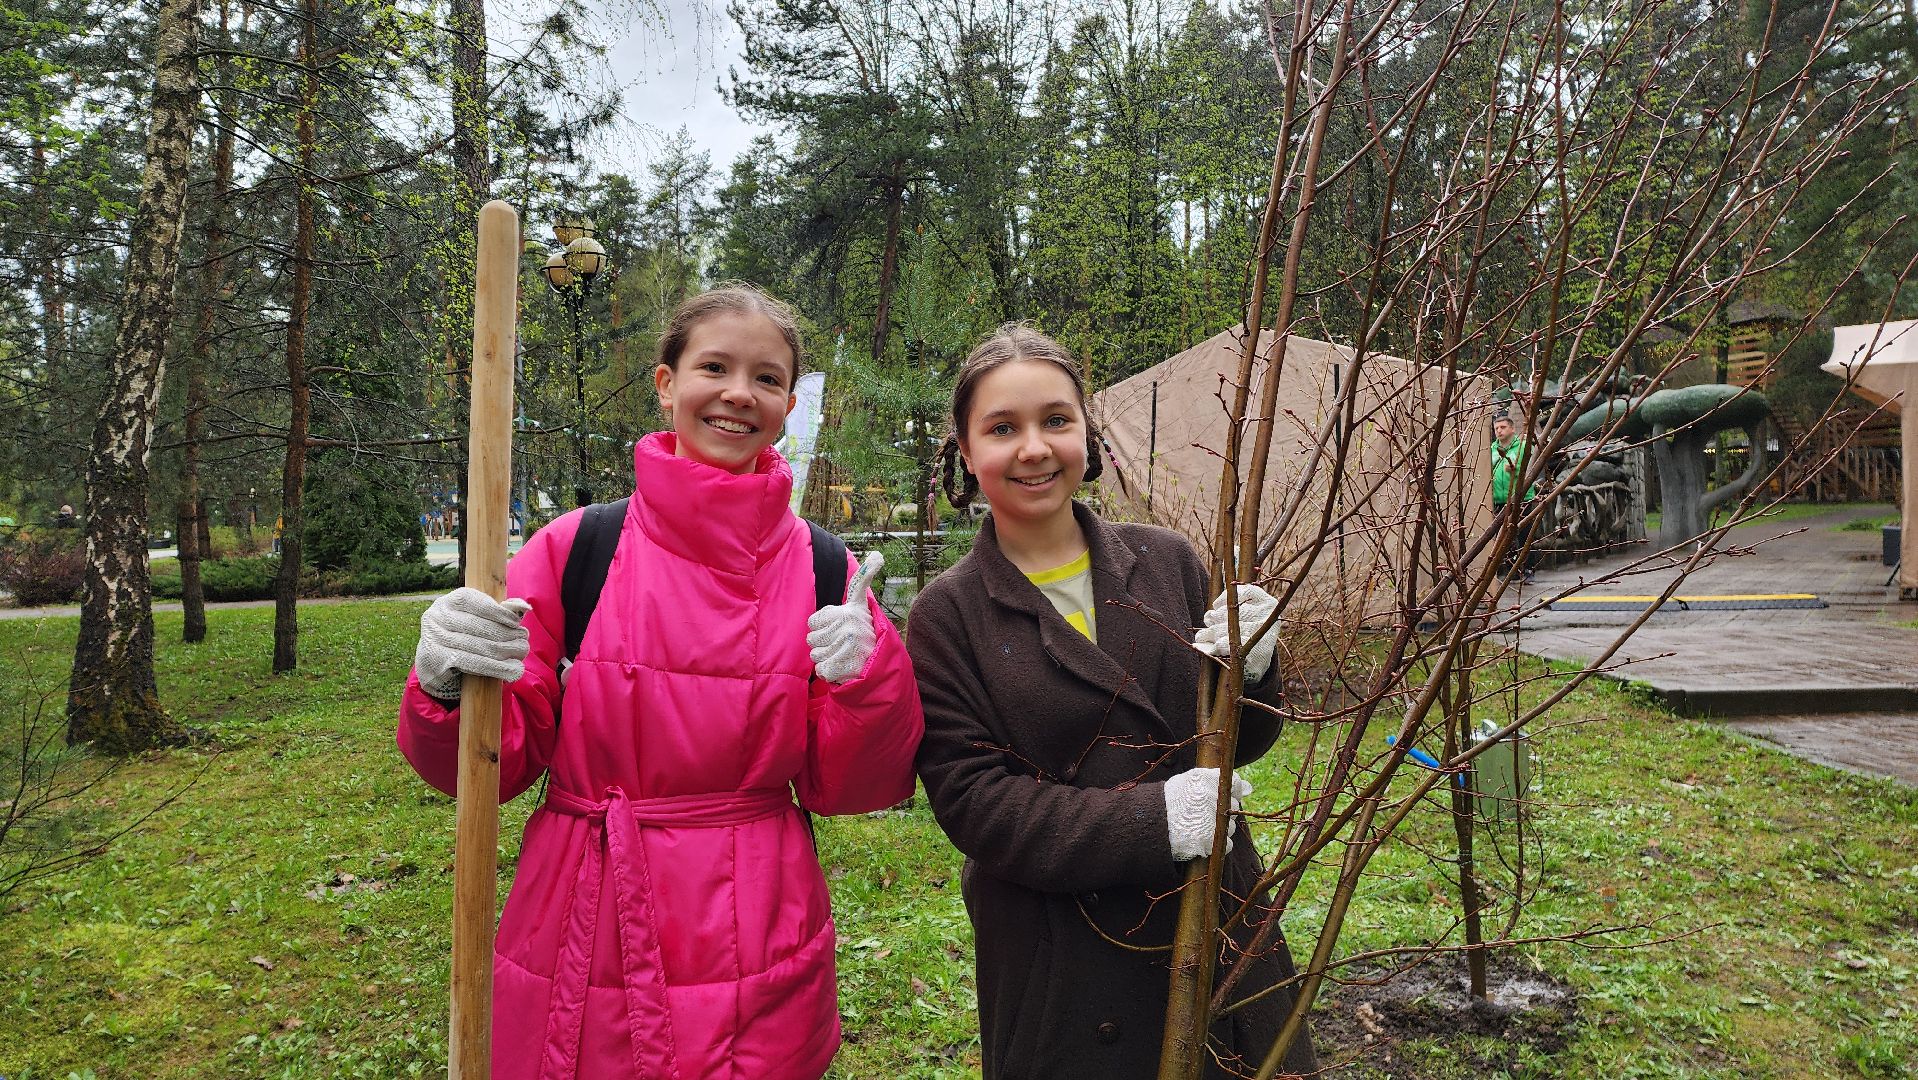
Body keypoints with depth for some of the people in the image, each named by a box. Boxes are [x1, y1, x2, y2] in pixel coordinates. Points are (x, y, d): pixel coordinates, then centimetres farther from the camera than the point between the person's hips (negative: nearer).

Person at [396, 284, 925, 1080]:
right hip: (582, 954, -1)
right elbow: (498, 761, -3)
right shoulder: (574, 550, -7)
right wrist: (449, 686, -23)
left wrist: (869, 679, -17)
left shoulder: (823, 572, -3)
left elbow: (843, 788, 0)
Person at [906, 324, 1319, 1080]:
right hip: (1059, 966, -3)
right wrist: (1149, 821, -23)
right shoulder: (948, 616, -7)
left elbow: (1237, 743, 8)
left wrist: (1252, 672, -15)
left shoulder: (1167, 562, 0)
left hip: (1219, 930, 3)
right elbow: (971, 800, -12)